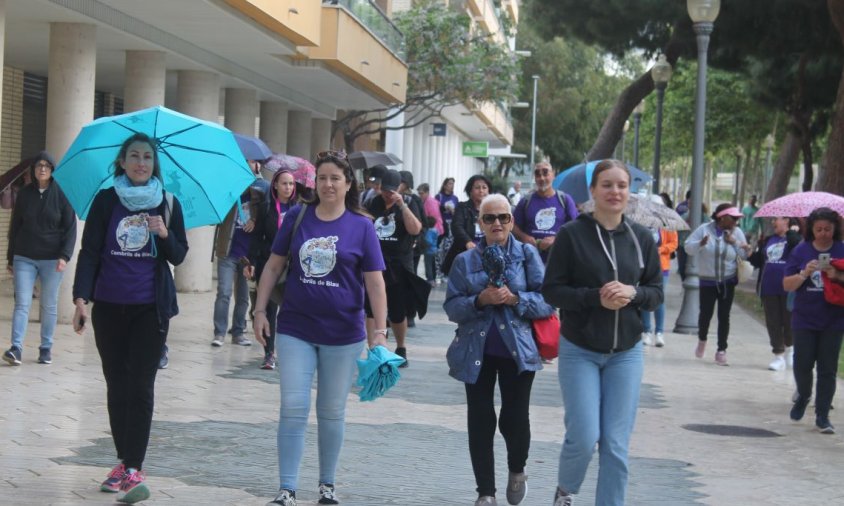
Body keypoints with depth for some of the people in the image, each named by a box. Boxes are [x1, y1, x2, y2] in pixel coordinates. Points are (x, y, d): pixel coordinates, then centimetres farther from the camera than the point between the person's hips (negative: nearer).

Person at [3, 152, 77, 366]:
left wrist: (65, 256, -15)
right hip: (24, 258, 1)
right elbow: (14, 227, 12)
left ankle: (46, 348, 13)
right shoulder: (24, 194, 5)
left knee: (49, 306, 5)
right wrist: (10, 257, 12)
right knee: (22, 303, -7)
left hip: (52, 260, -1)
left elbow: (70, 228, -3)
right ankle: (16, 348, -13)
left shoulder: (62, 195, -2)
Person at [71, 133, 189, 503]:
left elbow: (179, 257, 5)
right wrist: (81, 298, -12)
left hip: (150, 308, -1)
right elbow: (89, 251, -1)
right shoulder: (106, 201, 1)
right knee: (117, 386, 7)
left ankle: (134, 470, -13)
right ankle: (124, 462, 17)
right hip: (110, 306, 1)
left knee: (140, 386, -9)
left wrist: (164, 235, -16)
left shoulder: (168, 204, 3)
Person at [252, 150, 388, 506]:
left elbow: (375, 282, -4)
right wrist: (260, 310, 1)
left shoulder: (361, 226, -4)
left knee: (332, 412, 11)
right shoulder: (297, 218, 1)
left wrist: (380, 330, -10)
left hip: (342, 334, -1)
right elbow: (274, 266, 7)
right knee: (292, 410, -2)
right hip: (295, 329, 1)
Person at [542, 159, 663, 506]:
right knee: (584, 437, -6)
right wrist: (595, 298, -21)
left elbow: (656, 293, 7)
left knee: (616, 445, 1)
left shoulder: (642, 238, 2)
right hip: (579, 351, -3)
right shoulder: (572, 234, -7)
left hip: (626, 353, 3)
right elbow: (551, 290, -7)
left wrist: (632, 293, -15)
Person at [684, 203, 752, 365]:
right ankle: (702, 340, 31)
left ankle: (721, 350, 11)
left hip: (728, 282, 2)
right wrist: (700, 244, -26)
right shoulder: (705, 229, -7)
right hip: (707, 281, -1)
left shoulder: (736, 232, -1)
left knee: (724, 316, 1)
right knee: (705, 313, 1)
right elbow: (688, 247, -8)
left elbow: (745, 255, -1)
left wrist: (734, 242, -14)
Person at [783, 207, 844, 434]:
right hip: (804, 320, 0)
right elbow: (787, 285, 1)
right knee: (802, 364, 1)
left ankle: (822, 415, 9)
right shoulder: (801, 251, 1)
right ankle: (803, 396, 31)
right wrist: (804, 274, -17)